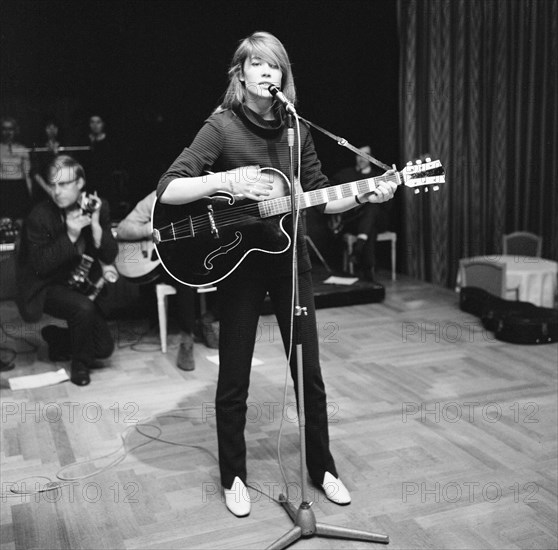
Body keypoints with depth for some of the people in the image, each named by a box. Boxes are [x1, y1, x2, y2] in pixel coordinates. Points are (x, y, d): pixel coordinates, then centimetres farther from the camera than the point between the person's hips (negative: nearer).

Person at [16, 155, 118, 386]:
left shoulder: (98, 207, -7)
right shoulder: (39, 217, -19)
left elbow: (109, 257, -10)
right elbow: (40, 266, -21)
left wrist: (96, 226, -25)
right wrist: (70, 236, -29)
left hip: (82, 286, 5)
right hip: (46, 288, -5)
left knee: (104, 349, 0)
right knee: (83, 308, -35)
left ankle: (57, 339, 29)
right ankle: (79, 363, -7)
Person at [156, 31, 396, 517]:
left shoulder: (296, 130, 5)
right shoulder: (222, 126, -9)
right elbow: (168, 190, -18)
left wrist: (365, 195, -5)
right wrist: (225, 181, -30)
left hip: (290, 259, 4)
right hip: (237, 262, -4)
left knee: (309, 372, 11)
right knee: (234, 379, 6)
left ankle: (322, 468, 29)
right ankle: (234, 477, 26)